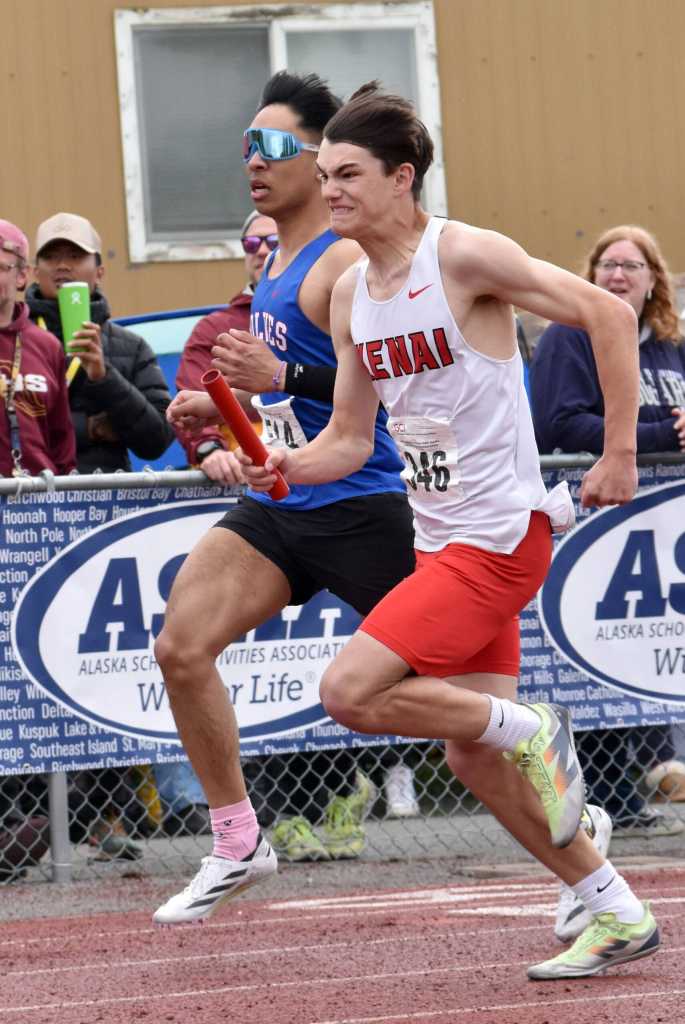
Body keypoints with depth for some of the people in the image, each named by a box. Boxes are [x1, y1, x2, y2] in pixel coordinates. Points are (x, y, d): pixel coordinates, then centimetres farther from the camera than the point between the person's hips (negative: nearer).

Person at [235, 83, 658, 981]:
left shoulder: (464, 256, -14)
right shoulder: (350, 297, 9)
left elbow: (609, 316, -14)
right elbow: (350, 440, 15)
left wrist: (620, 453, -15)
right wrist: (291, 465, -7)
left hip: (498, 535, -9)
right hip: (441, 536, 9)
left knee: (349, 691, -18)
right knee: (472, 754, 10)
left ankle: (529, 728, 0)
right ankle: (619, 917, 19)